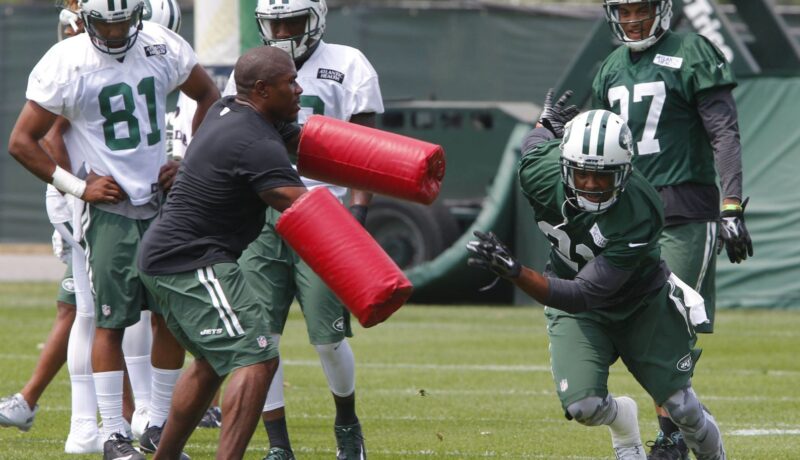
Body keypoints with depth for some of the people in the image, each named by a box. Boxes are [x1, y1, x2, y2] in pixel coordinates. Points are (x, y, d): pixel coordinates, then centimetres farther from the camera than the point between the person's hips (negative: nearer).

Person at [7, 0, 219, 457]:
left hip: (163, 200, 4)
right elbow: (22, 142, -6)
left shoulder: (162, 47, -1)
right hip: (111, 208, -4)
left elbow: (209, 97, 15)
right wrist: (78, 187, -11)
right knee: (112, 320, -6)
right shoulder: (65, 65, -11)